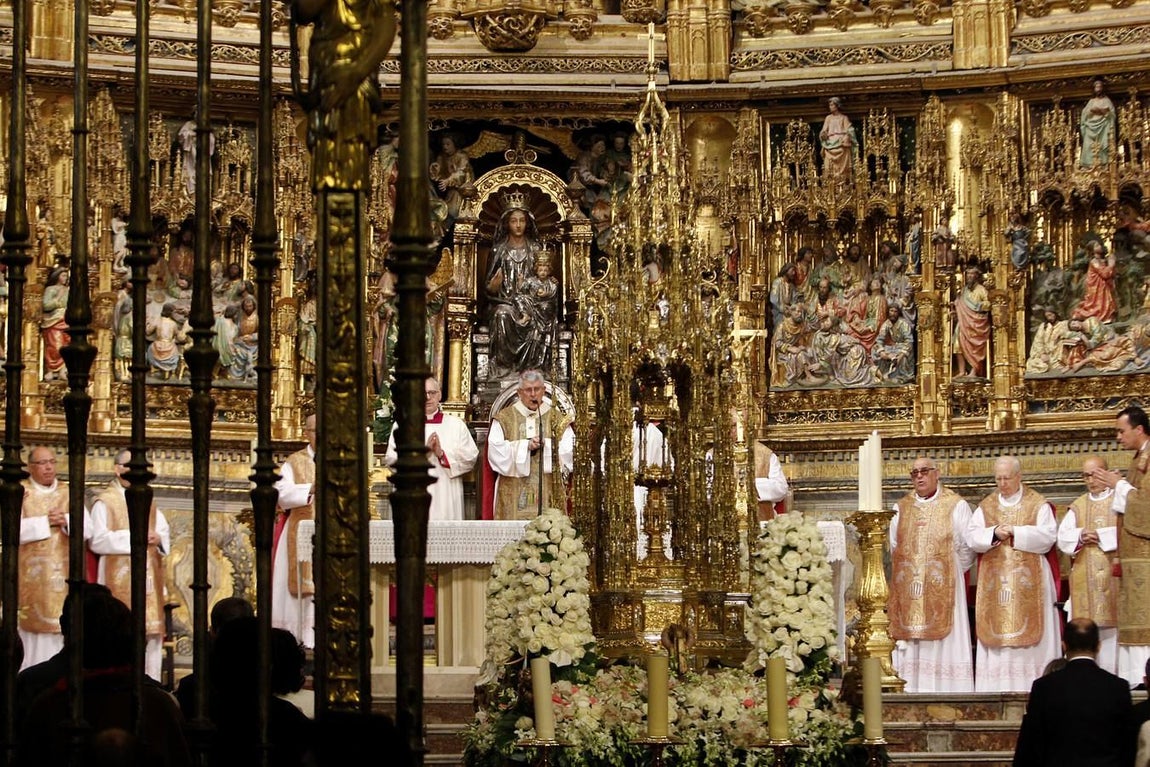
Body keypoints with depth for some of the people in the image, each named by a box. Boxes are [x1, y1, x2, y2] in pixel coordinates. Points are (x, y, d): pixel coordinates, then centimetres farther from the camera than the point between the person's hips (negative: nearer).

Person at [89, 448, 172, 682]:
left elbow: (165, 531, 15)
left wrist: (158, 538, -8)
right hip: (120, 581, -6)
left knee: (151, 634, 3)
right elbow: (97, 540, -12)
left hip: (149, 579, 6)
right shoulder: (105, 502, -2)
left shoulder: (149, 502, 18)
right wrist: (133, 537, -16)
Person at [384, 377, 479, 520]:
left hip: (446, 496, 1)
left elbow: (471, 456, 1)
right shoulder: (402, 424, 8)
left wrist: (442, 453, -12)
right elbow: (391, 459, -4)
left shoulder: (456, 424, 11)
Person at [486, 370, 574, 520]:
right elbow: (496, 450, -5)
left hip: (547, 490, 1)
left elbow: (568, 450, -1)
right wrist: (526, 445, -13)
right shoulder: (504, 418, 8)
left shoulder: (557, 419, 10)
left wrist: (546, 444, -15)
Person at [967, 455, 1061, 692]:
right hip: (994, 582, 3)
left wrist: (1015, 532, -14)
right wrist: (994, 533, -15)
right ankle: (997, 687, -3)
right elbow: (972, 537, 2)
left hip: (1029, 581, -3)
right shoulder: (986, 507, 12)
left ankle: (1032, 685, -6)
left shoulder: (1037, 505, 3)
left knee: (1029, 631, -6)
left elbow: (1048, 536, -9)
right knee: (996, 632, -2)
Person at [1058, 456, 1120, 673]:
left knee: (1113, 628, -8)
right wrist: (1080, 536, -10)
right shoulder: (1077, 507, 18)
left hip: (1114, 579, -3)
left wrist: (1101, 536, -13)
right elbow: (1062, 537, 9)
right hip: (1084, 580, 3)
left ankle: (1113, 676, -6)